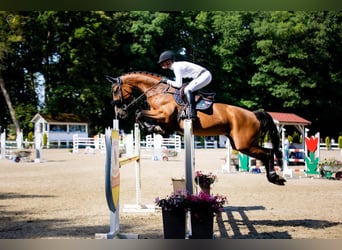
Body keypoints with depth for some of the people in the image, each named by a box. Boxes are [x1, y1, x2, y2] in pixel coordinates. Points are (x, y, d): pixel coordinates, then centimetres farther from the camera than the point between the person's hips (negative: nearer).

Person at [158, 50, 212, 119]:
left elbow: (179, 84, -18)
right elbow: (179, 81, 22)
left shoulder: (177, 67, -17)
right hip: (205, 75, 10)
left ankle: (192, 113, -26)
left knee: (187, 90, -22)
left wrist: (168, 81, -6)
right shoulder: (176, 66, 11)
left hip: (205, 76, -10)